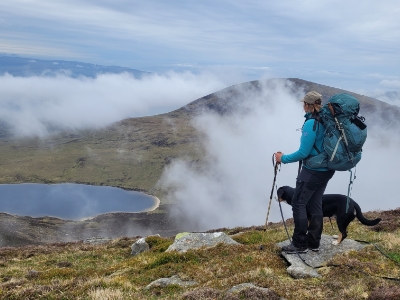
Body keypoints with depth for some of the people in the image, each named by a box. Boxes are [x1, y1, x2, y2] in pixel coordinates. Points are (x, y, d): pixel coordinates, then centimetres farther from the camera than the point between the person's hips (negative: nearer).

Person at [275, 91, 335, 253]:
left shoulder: (311, 123, -20)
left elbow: (303, 152, -20)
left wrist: (283, 158, -9)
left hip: (312, 171, -8)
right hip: (327, 169, 8)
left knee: (298, 204, 1)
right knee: (314, 204, 15)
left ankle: (300, 244, 6)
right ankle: (313, 242, 22)